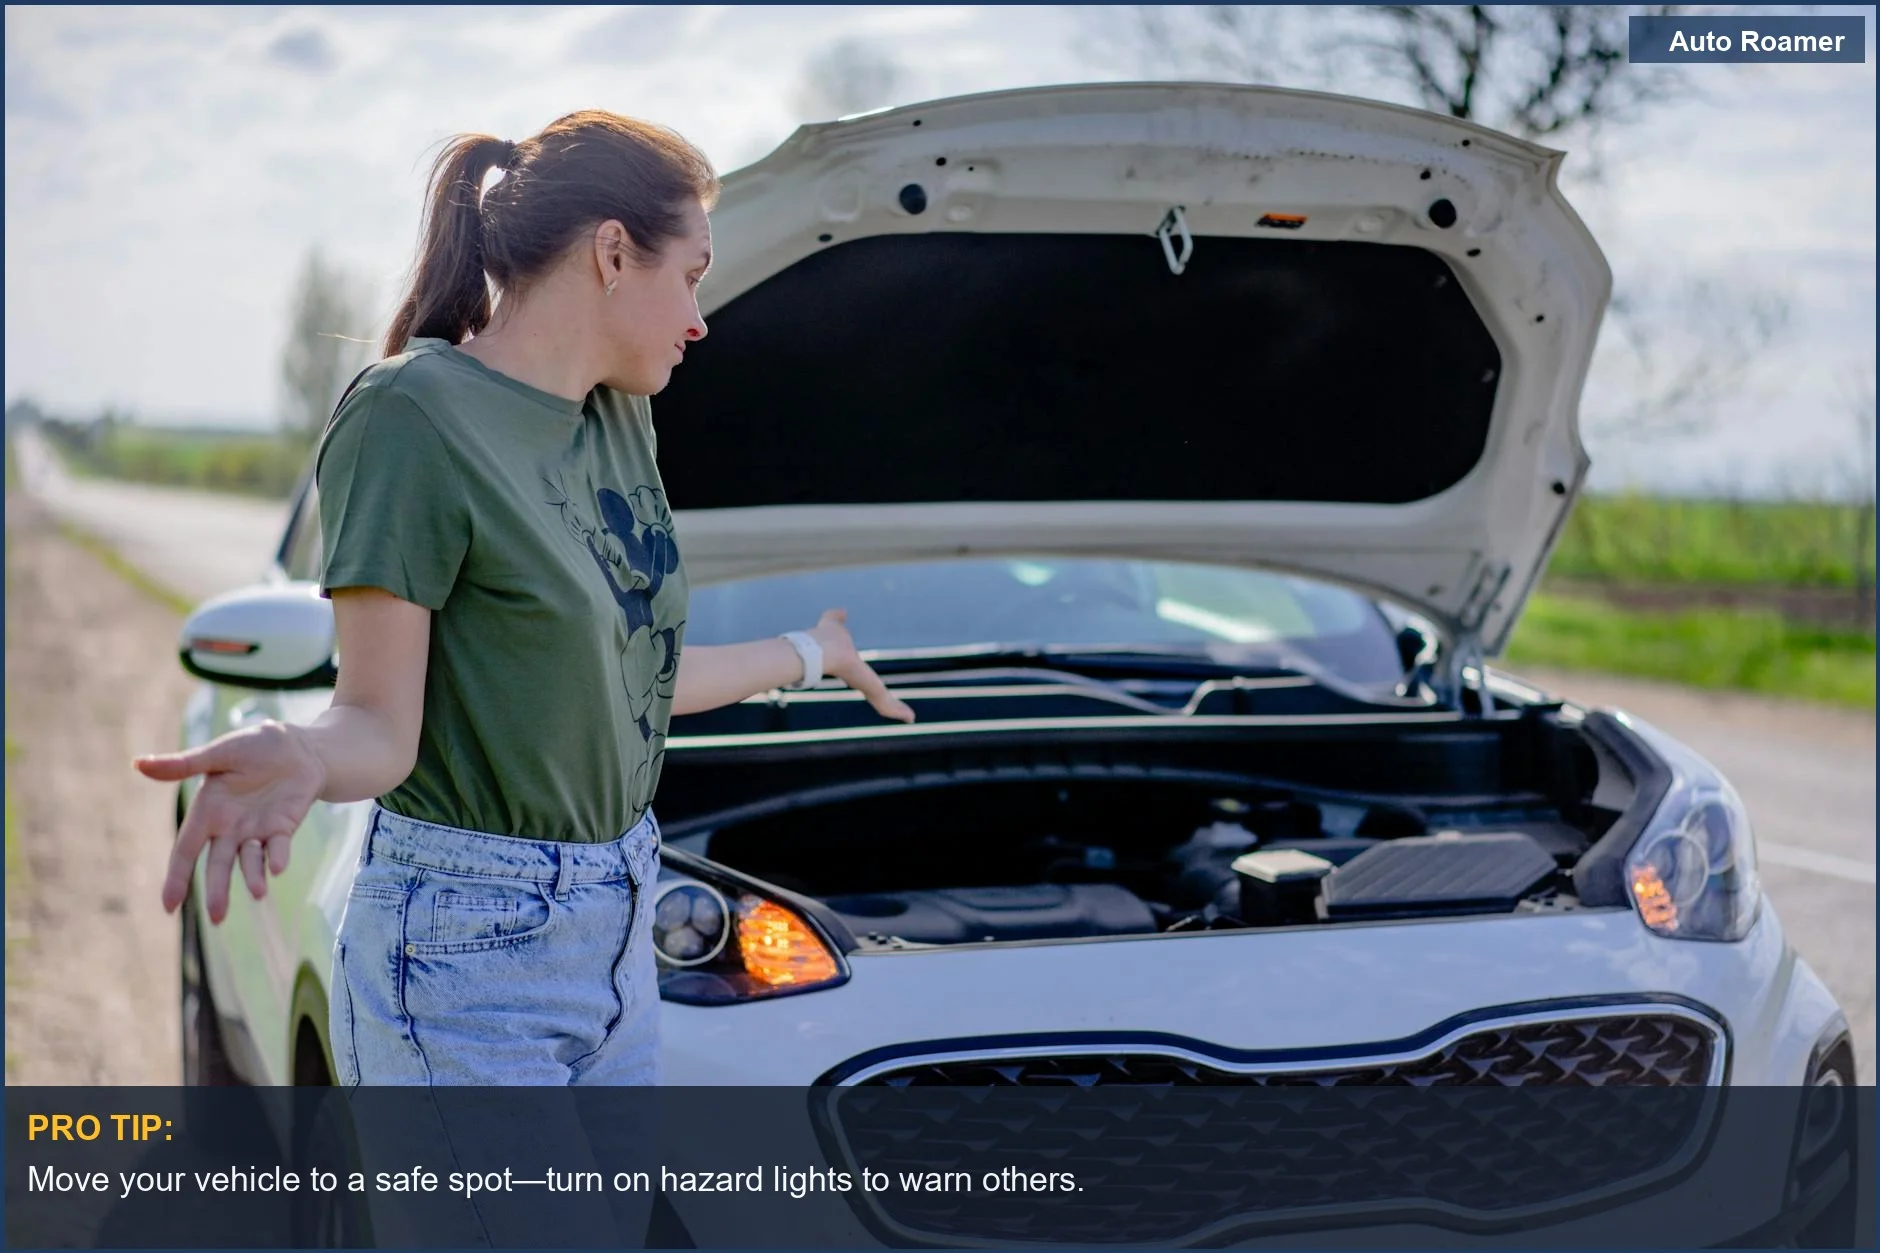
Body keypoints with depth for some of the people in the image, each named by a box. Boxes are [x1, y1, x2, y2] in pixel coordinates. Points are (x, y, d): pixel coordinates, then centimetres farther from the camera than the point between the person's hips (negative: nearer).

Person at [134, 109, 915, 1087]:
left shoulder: (618, 418, 10)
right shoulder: (412, 416, -15)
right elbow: (380, 722, -16)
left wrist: (810, 654, 31)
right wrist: (300, 759, -39)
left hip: (619, 930, 8)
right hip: (472, 950, -8)